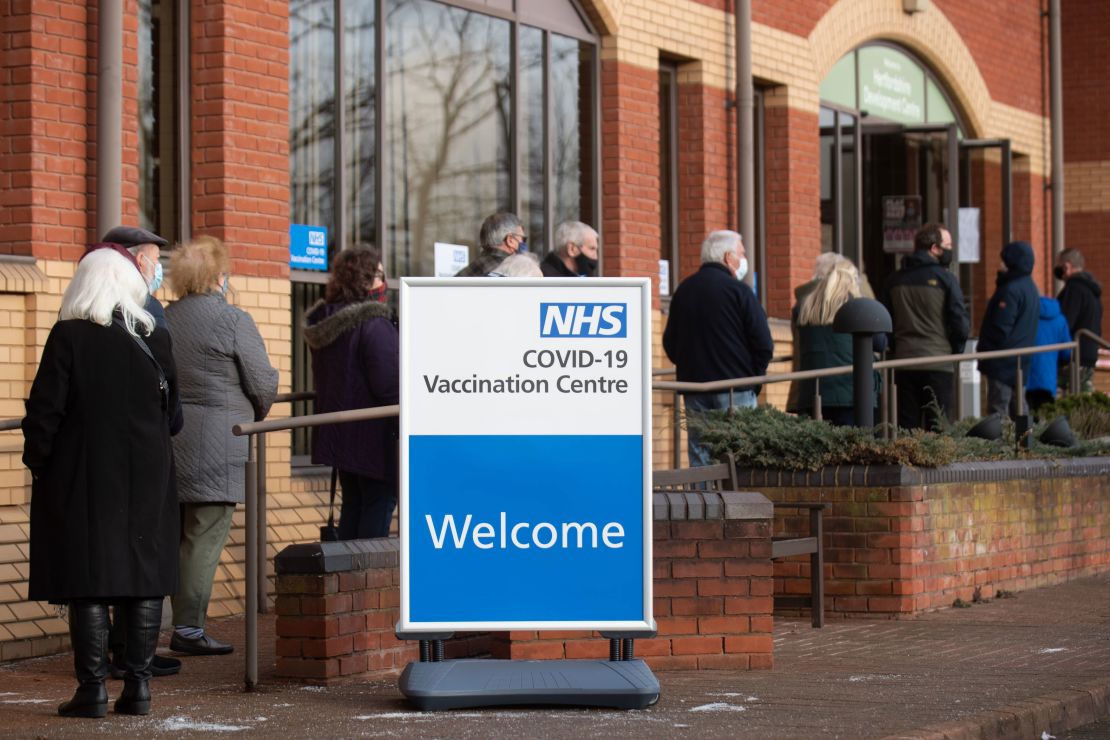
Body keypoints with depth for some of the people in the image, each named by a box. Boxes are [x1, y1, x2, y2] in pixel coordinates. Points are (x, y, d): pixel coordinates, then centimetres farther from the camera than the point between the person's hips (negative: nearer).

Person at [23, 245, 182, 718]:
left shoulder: (69, 336, -10)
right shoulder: (156, 340, 2)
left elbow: (45, 410, -10)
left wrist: (36, 460, 1)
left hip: (82, 478, -3)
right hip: (147, 478, 3)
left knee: (87, 580, 0)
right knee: (144, 578, 7)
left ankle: (93, 689, -2)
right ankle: (137, 686, 7)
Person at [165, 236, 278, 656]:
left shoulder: (162, 321, 8)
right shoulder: (233, 321, -9)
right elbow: (264, 385, -8)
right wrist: (255, 415, 12)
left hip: (168, 438, 6)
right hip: (216, 445, -6)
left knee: (176, 535, 13)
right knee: (205, 538, -3)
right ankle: (188, 629, -4)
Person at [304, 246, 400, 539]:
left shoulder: (323, 322, 9)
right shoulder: (374, 324, -19)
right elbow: (389, 385, -22)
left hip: (338, 432, 9)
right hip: (372, 435, -9)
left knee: (352, 501, 17)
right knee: (380, 500, -1)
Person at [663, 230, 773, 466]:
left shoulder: (683, 291, 10)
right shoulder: (738, 290, -8)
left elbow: (670, 343, 16)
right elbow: (764, 344, -9)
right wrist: (753, 379, 5)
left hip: (694, 391, 5)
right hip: (734, 393, -5)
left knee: (699, 461, 6)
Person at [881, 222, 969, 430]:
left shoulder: (895, 280, 8)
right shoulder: (944, 278, -6)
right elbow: (961, 322, -7)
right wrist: (955, 351, 9)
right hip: (938, 365, -4)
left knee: (905, 427, 4)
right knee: (937, 428, -2)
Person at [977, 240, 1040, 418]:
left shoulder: (1011, 290, -17)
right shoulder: (1031, 288, 14)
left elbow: (1000, 328, -18)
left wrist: (984, 350, -8)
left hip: (1004, 363, -10)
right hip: (1022, 362, 10)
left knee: (997, 410, -10)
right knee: (1018, 410, 14)